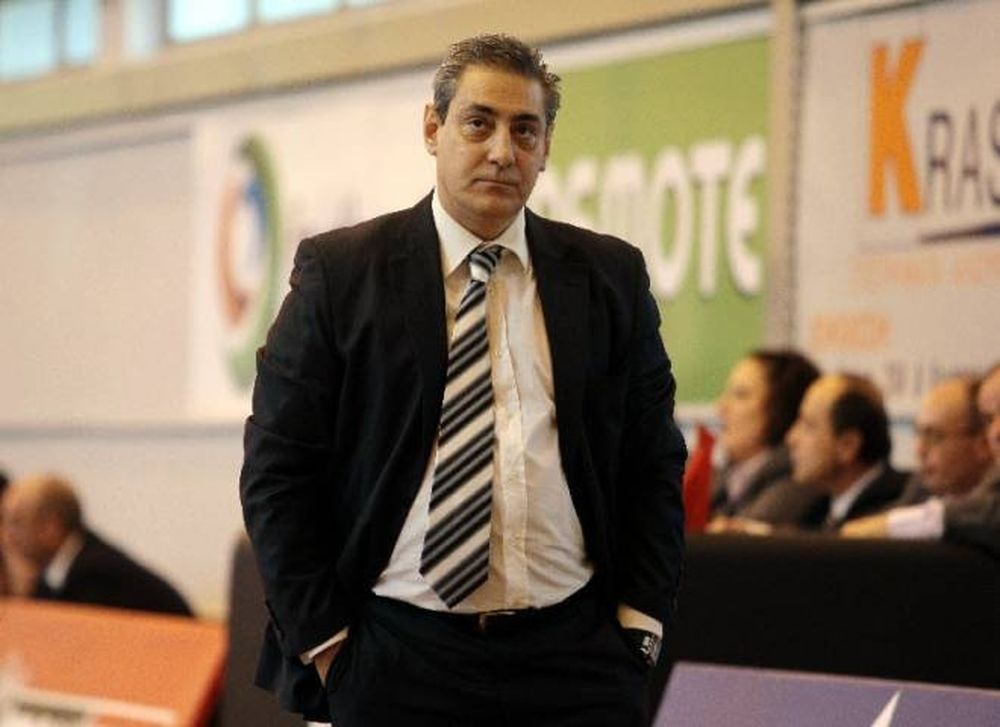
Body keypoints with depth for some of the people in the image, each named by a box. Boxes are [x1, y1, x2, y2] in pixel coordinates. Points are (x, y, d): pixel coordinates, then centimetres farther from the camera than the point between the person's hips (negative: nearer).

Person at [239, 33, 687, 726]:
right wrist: (321, 637, -3)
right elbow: (278, 469, 2)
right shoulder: (340, 271, 2)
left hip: (576, 660, 2)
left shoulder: (611, 276, 10)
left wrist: (639, 623, 3)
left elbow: (654, 464, 12)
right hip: (395, 662, -2)